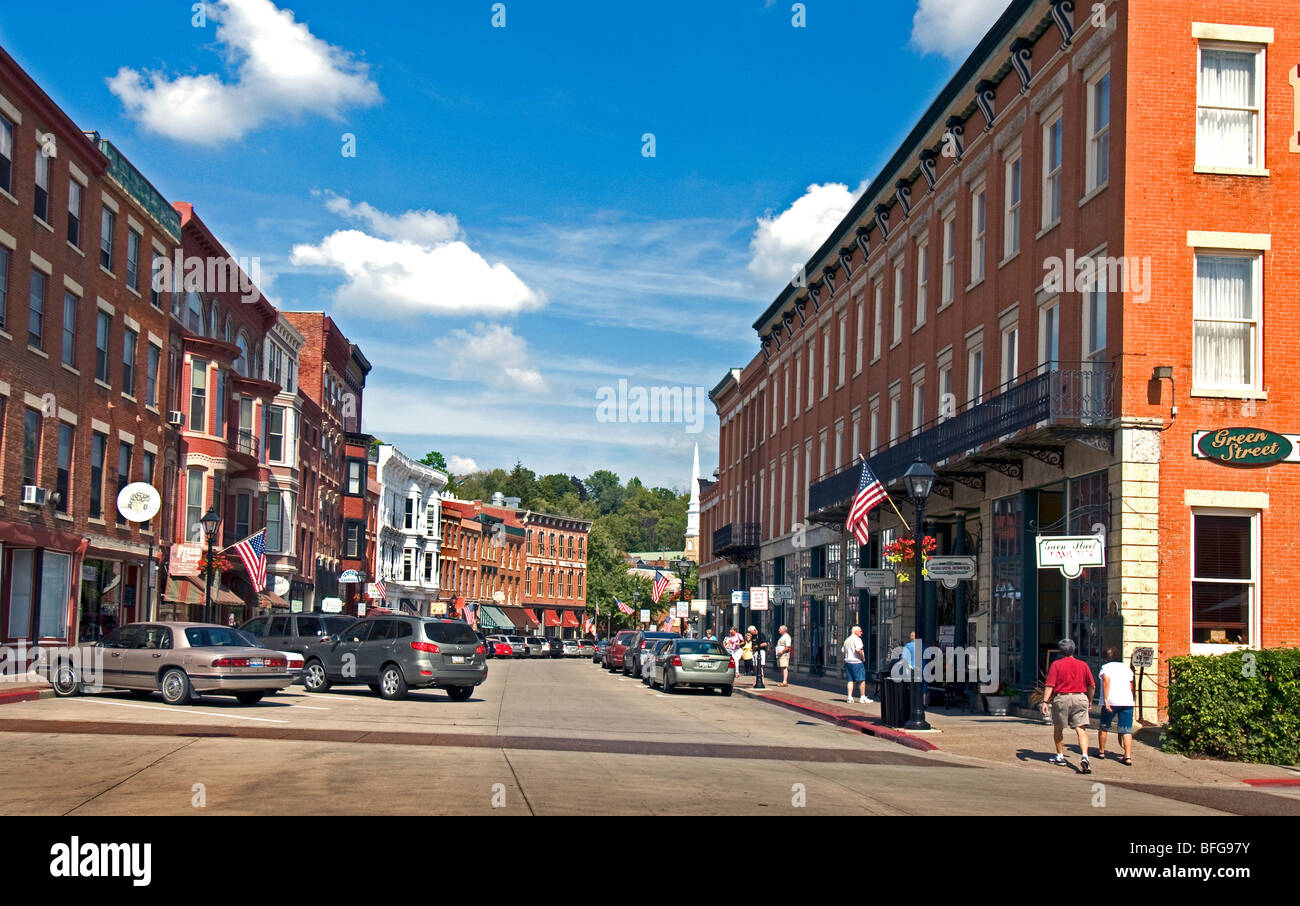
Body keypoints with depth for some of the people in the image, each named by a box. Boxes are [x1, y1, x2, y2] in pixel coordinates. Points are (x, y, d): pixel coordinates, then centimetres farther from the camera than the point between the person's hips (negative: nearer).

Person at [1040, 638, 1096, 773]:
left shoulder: (1056, 664, -2)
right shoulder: (1083, 665, 7)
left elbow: (1049, 685, -10)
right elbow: (1092, 685, 10)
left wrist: (1045, 701, -10)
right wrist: (1089, 701, 23)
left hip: (1061, 698, -2)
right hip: (1080, 698, 2)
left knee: (1058, 728, 17)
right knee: (1081, 729, -3)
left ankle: (1060, 757, 24)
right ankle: (1084, 756, -22)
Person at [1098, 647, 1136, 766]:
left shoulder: (1105, 667, 4)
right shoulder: (1126, 668, 18)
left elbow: (1106, 681, -12)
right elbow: (1131, 687, 18)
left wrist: (1105, 699, -17)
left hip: (1111, 702, -3)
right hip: (1127, 701, 3)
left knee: (1103, 727, 15)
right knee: (1126, 730, 0)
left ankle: (1101, 752, 25)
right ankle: (1128, 757, -10)